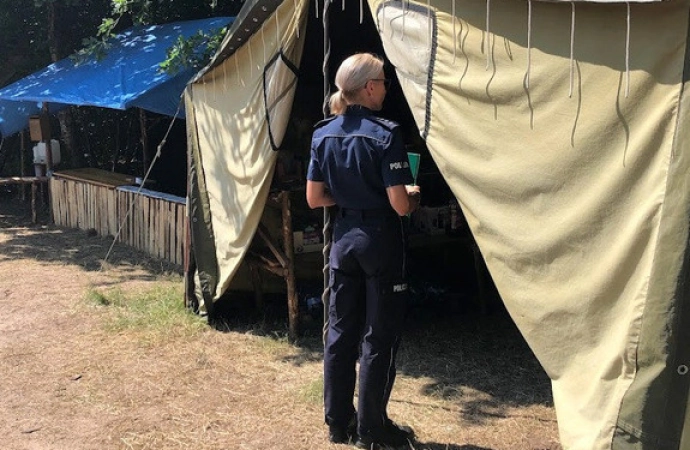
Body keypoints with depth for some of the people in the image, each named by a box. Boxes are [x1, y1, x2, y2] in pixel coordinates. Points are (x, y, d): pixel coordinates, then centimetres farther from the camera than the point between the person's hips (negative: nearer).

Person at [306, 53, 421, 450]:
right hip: (380, 240, -6)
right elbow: (400, 206, -18)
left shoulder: (324, 134, 3)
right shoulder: (385, 134, -16)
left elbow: (315, 198, 6)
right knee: (379, 336, 5)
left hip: (344, 238, 6)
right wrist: (415, 195, 3)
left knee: (341, 331, 14)